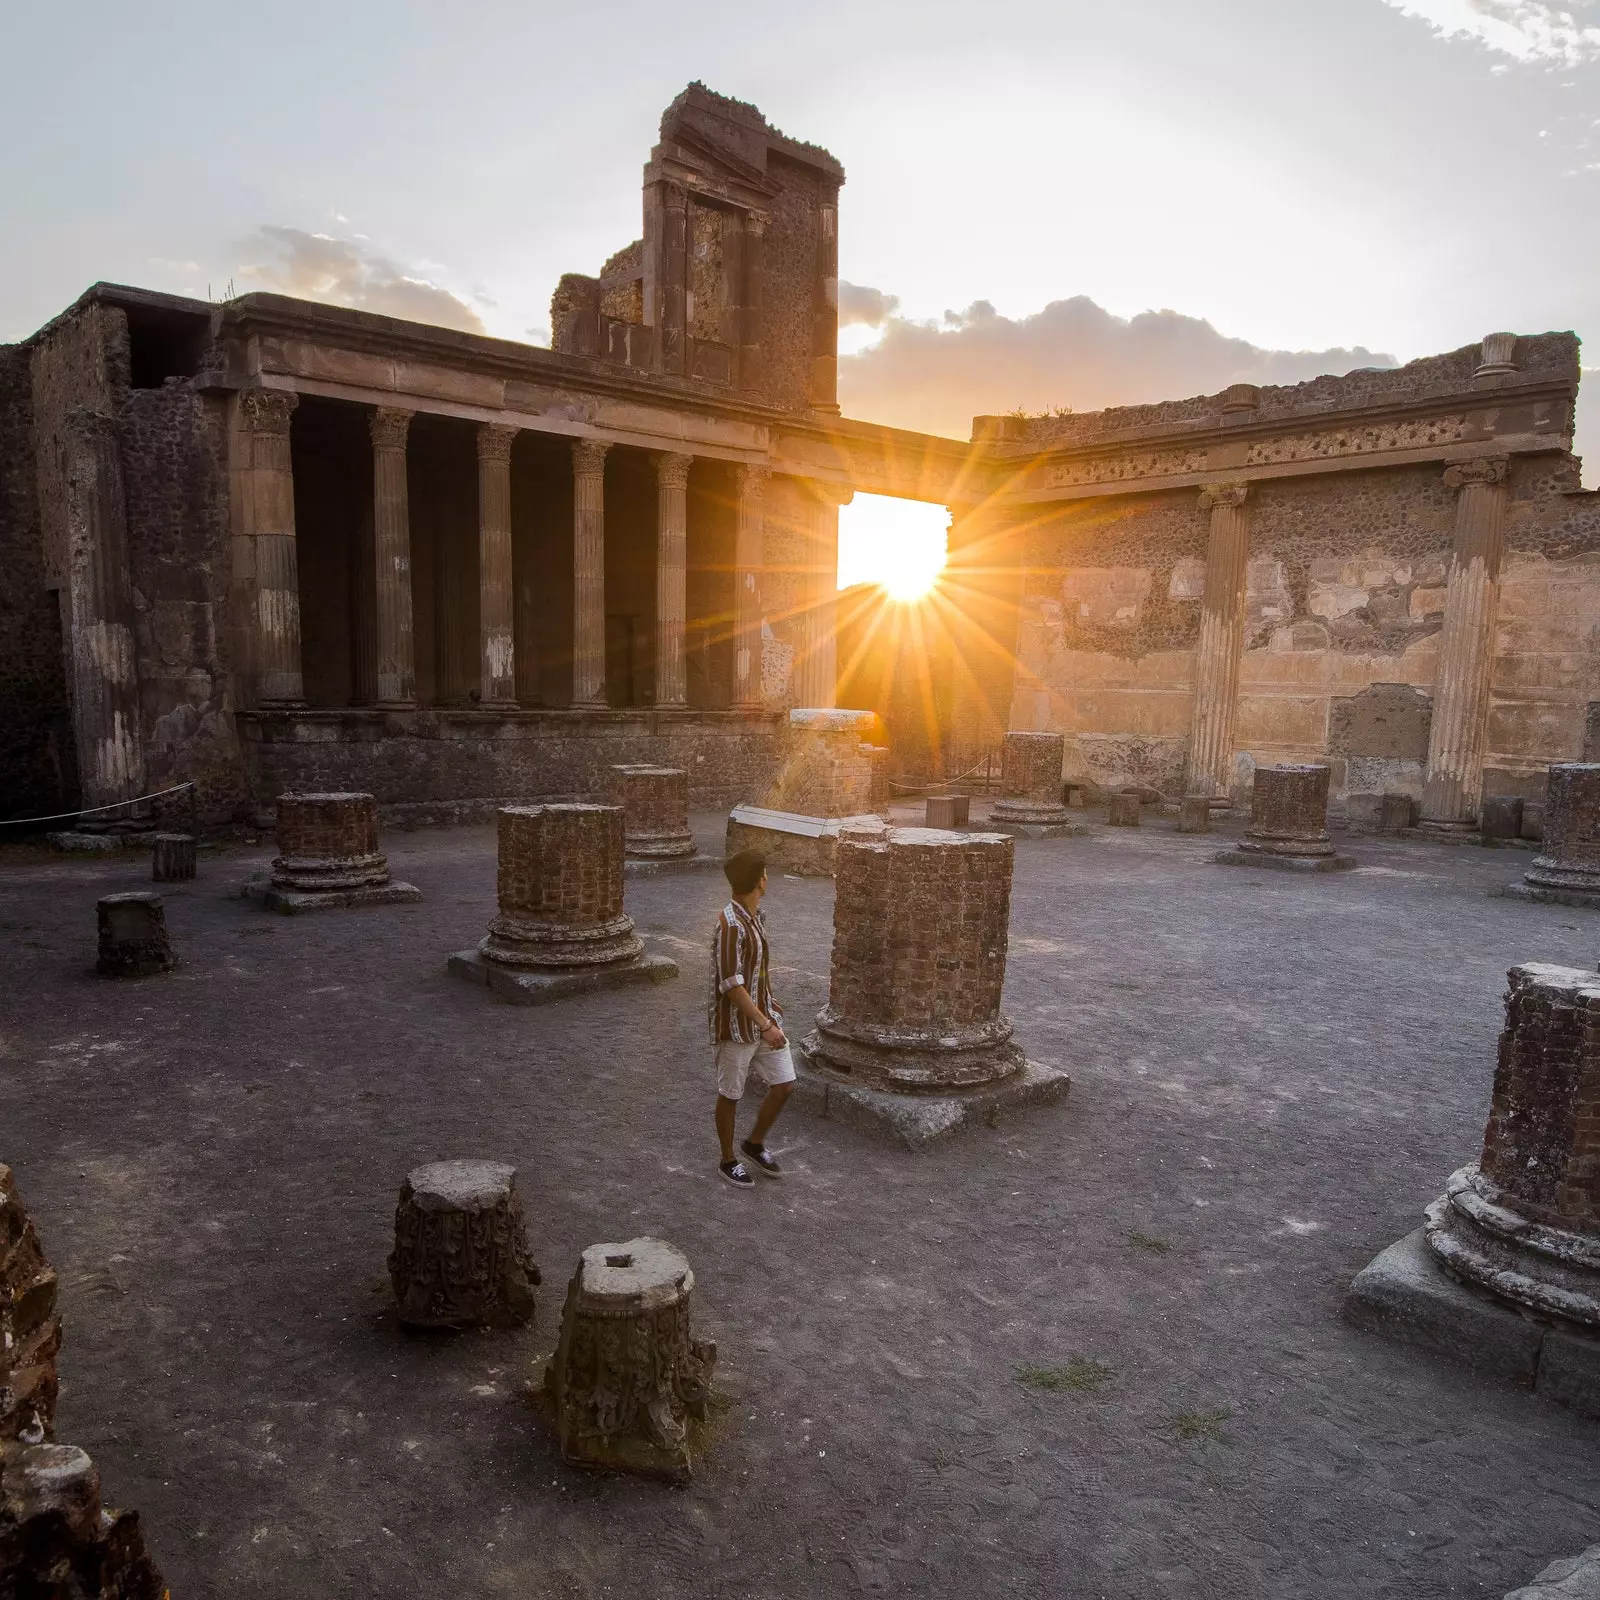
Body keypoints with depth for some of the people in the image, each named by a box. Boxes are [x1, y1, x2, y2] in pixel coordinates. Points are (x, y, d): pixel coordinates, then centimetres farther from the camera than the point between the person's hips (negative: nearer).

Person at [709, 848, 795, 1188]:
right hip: (738, 1026, -8)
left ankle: (755, 1144, 31)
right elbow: (731, 985, -26)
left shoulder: (754, 916, 5)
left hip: (764, 1017, 8)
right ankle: (729, 1161, 28)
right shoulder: (730, 925, -24)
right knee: (730, 1095, 10)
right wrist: (764, 1025, -25)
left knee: (783, 1084, 10)